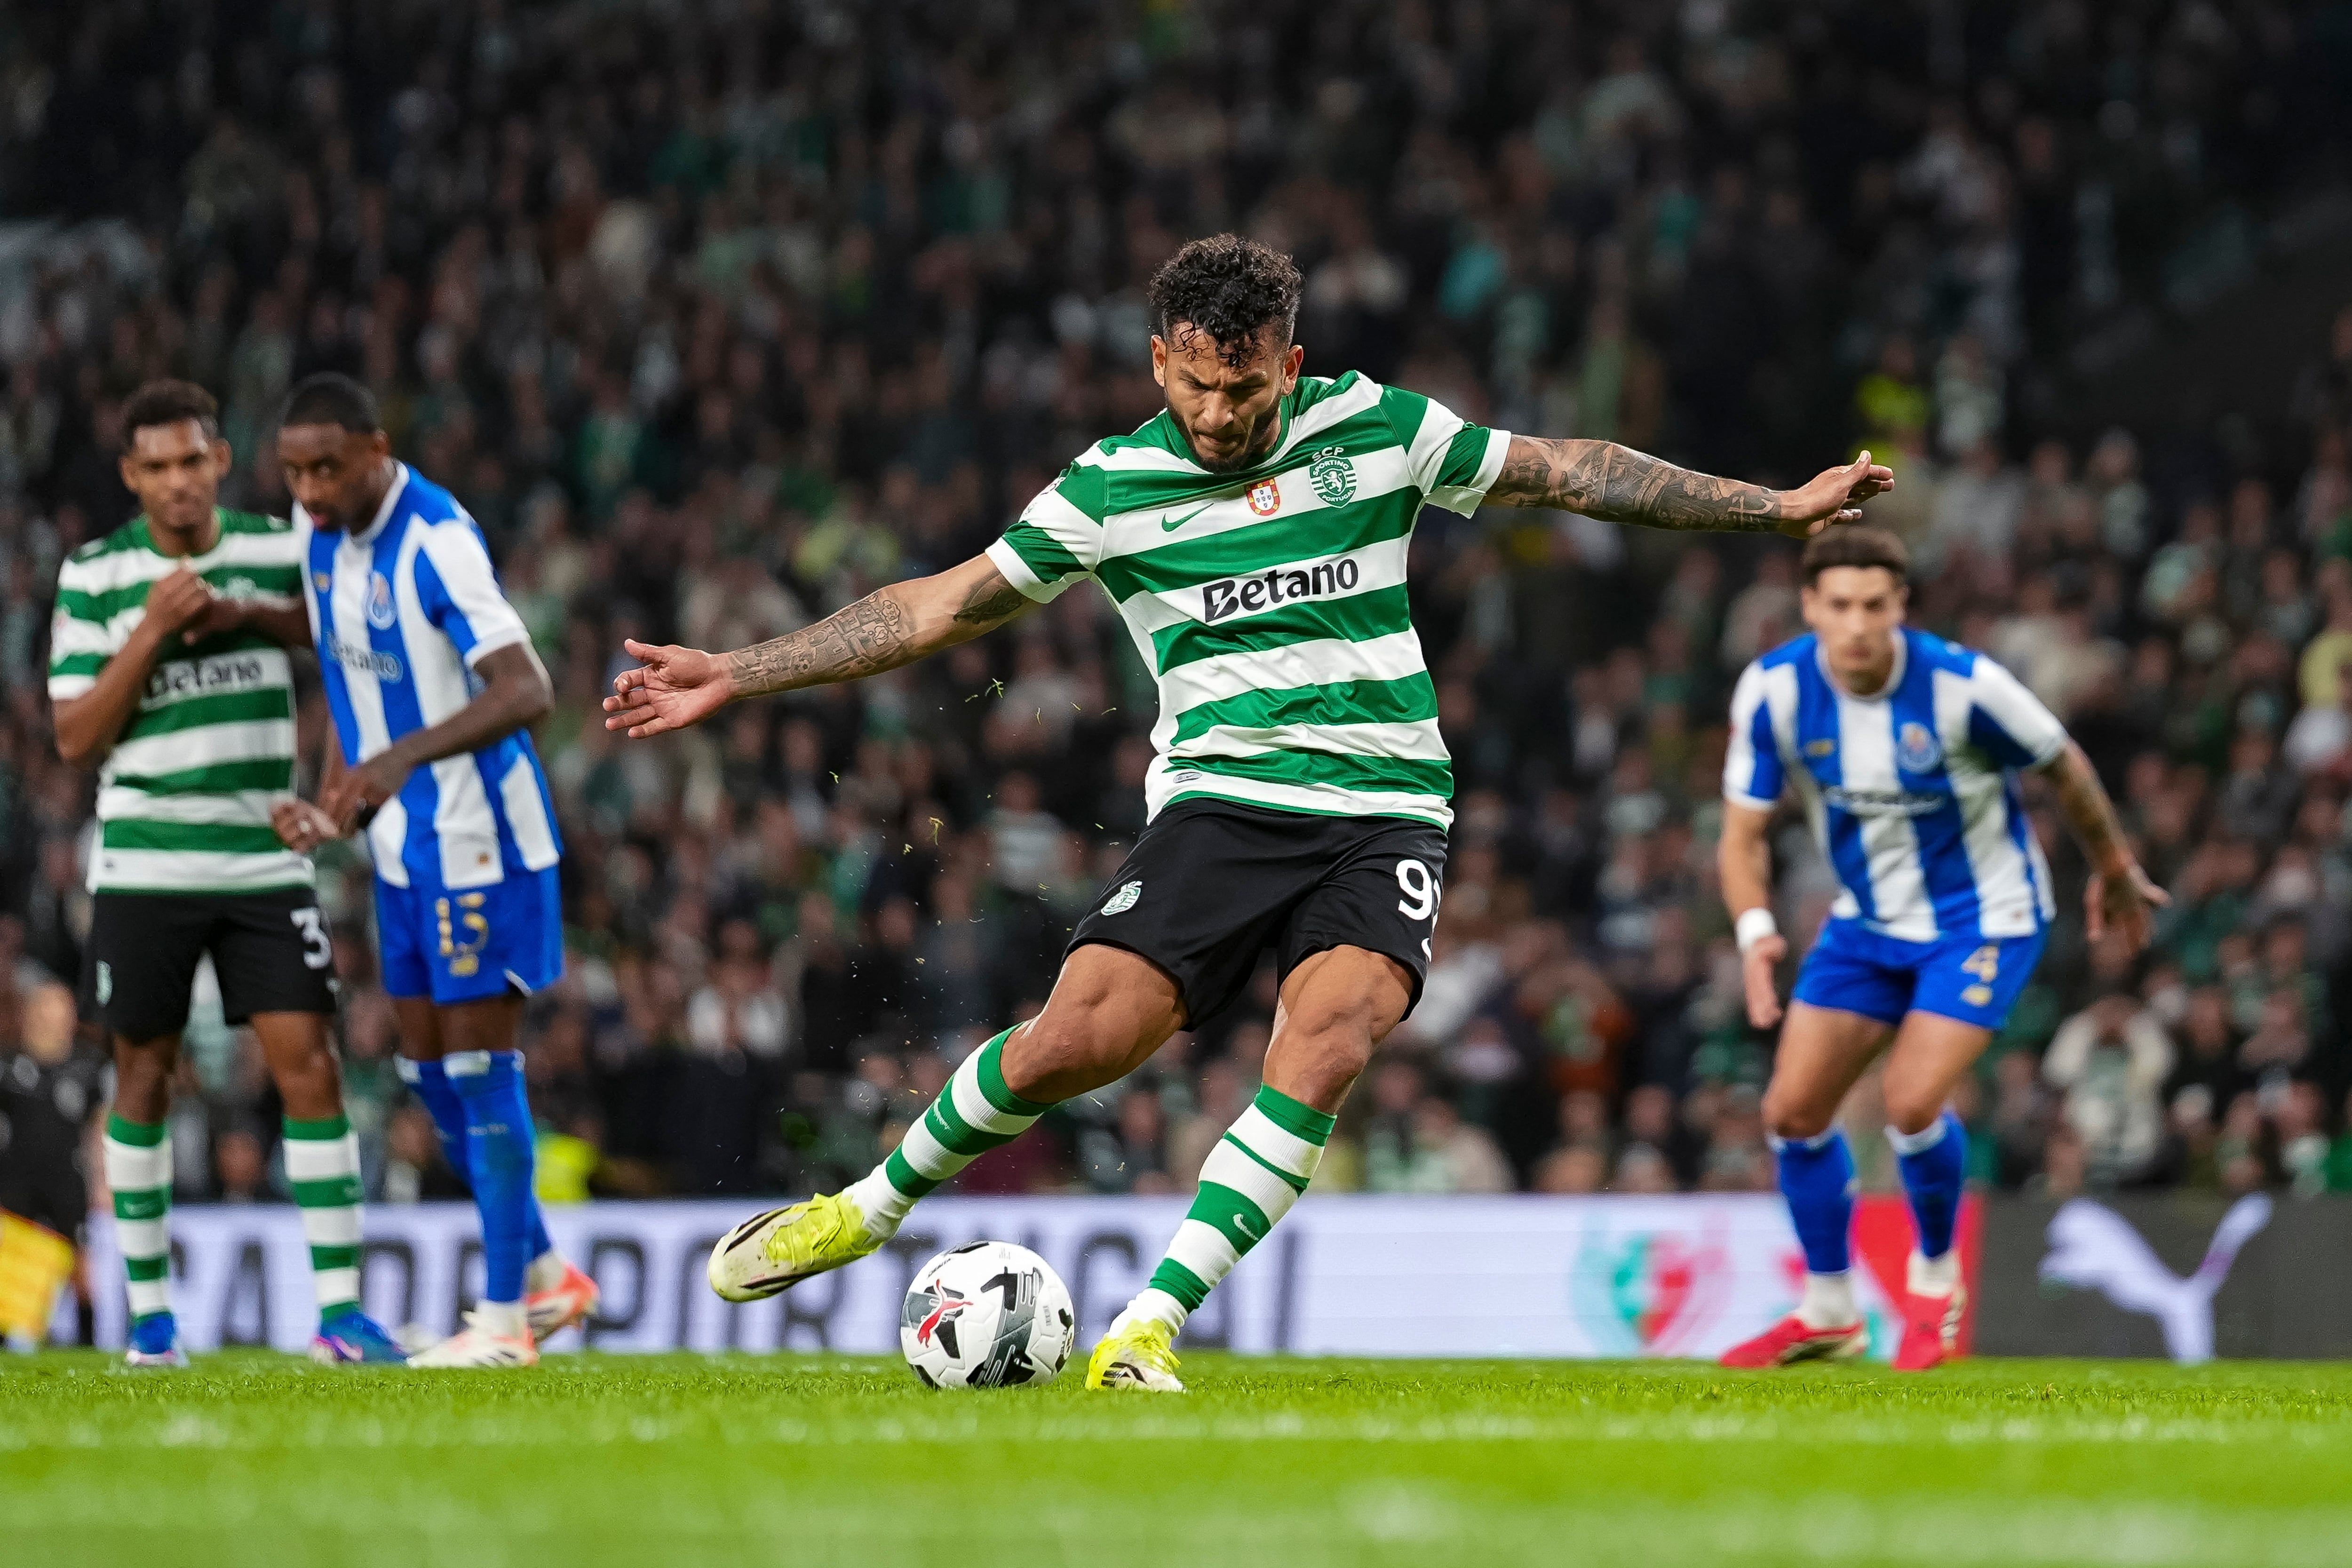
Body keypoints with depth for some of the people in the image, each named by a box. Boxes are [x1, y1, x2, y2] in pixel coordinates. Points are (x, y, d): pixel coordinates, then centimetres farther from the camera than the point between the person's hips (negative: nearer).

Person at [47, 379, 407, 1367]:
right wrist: (153, 631, -18)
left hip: (265, 865, 1)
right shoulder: (93, 576, -2)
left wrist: (251, 616, -6)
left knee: (309, 1064, -8)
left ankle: (340, 1310, -6)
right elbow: (75, 737, -5)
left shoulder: (278, 550, 3)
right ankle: (149, 1310, 16)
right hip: (143, 868, -1)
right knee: (145, 1079, 5)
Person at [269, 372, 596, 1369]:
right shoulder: (321, 535, 4)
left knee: (478, 1062, -5)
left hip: (477, 839, -8)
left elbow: (524, 691, -30)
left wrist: (401, 760, -38)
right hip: (401, 845, 8)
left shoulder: (436, 542, -21)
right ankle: (543, 1275, 23)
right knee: (428, 1067, 11)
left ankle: (504, 1317, 1)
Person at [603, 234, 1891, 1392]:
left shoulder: (1375, 429, 4)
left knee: (1323, 1051, -27)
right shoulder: (1111, 486, 3)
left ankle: (1147, 1333, -24)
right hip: (1219, 804, 0)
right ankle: (876, 1204, 9)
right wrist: (736, 676, 5)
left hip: (1385, 811, 0)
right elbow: (942, 606, 8)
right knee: (1075, 1043, -19)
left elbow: (1565, 474, 13)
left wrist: (1777, 508, 14)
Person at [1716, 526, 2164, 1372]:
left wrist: (2115, 871, 8)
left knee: (1912, 1104, -20)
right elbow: (1744, 831, -9)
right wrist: (1754, 929, -28)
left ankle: (1935, 1277, 9)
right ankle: (1830, 1315, 19)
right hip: (1868, 921, 5)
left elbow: (2065, 767, -7)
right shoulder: (1773, 690, -16)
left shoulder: (1963, 684, -26)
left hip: (1984, 918, -5)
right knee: (1793, 1111, 0)